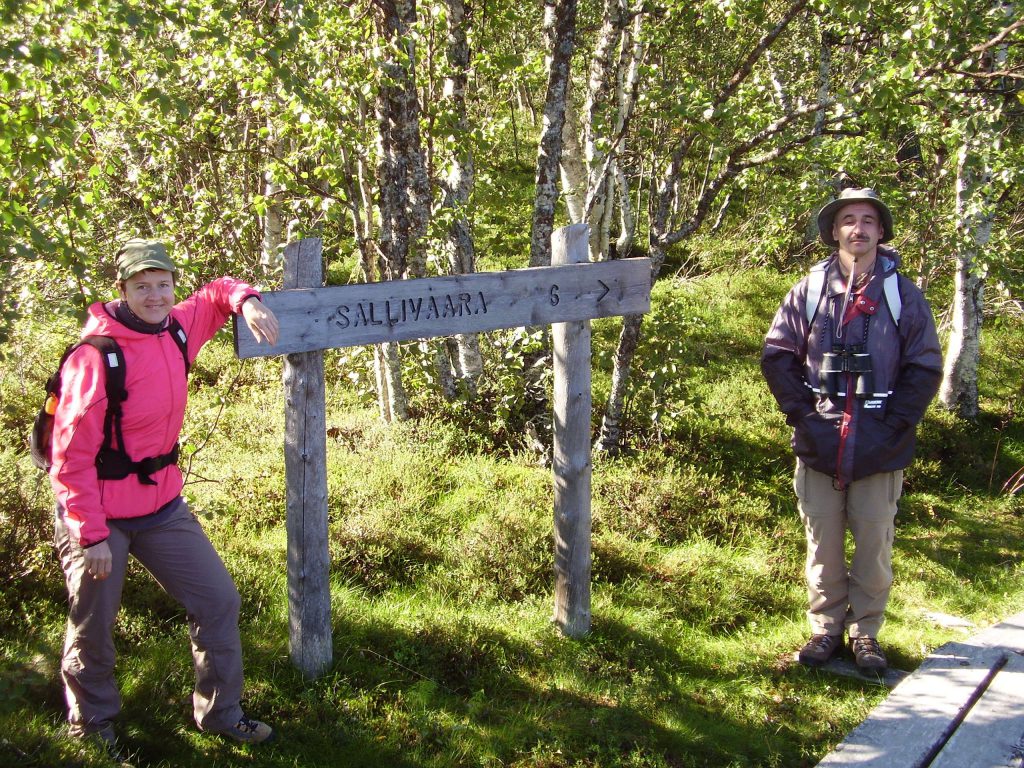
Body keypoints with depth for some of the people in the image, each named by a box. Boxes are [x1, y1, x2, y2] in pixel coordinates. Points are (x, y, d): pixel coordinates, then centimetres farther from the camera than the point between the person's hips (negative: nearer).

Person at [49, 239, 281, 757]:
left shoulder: (177, 329, -3)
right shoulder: (96, 358, -22)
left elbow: (216, 293, 17)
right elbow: (71, 456, -19)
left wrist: (246, 302, -8)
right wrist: (91, 536, -18)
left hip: (162, 505, 7)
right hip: (100, 516, -6)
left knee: (219, 601, 8)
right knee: (93, 629, 10)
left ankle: (219, 712, 25)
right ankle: (91, 722, 37)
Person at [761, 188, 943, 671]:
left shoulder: (903, 295, 1)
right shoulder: (808, 291, 2)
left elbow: (925, 368, 2)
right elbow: (777, 355, 4)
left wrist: (894, 423, -7)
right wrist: (800, 413, -4)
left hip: (880, 449, 0)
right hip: (819, 445, 1)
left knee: (874, 545, 7)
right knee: (823, 544, 10)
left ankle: (866, 631, 22)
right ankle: (825, 627, 24)